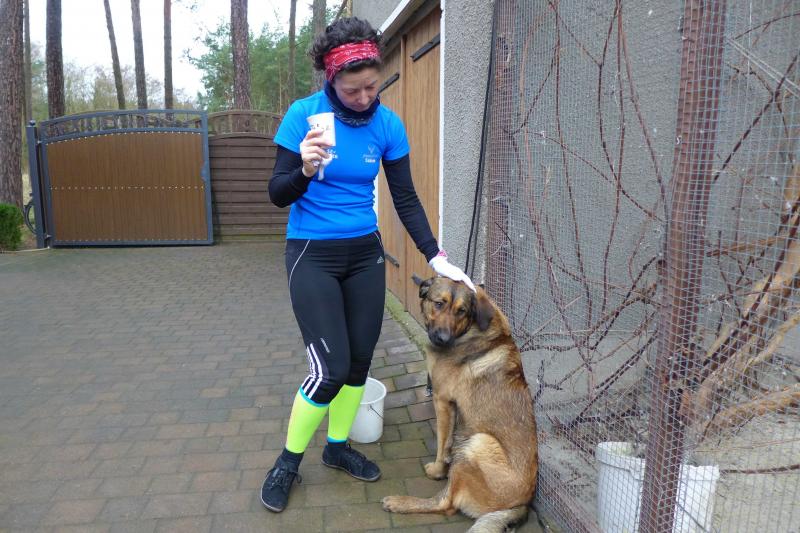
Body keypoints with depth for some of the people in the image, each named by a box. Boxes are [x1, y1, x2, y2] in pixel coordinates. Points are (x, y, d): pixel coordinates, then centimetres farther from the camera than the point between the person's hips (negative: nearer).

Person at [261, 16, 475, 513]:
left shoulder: (388, 123, -4)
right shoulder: (304, 114, -13)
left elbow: (406, 199, 0)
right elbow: (278, 195, -10)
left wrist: (437, 257, -8)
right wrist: (306, 170, -31)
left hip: (365, 254, 4)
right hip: (313, 254, -4)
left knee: (360, 360, 10)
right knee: (331, 368, -8)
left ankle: (338, 446, 34)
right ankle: (288, 462, 18)